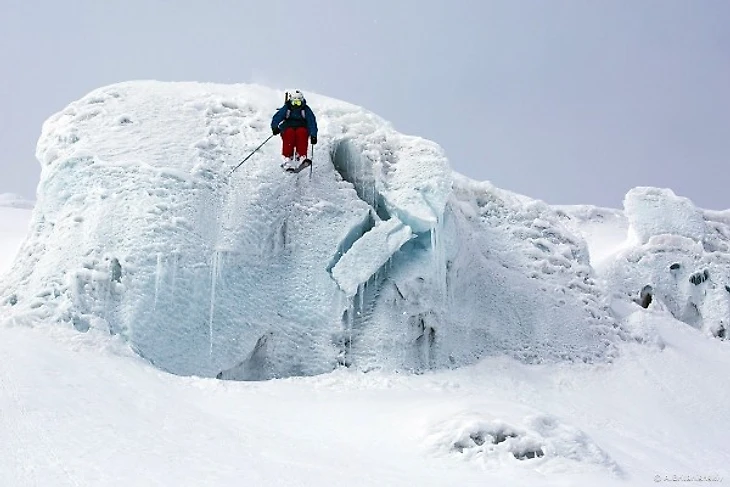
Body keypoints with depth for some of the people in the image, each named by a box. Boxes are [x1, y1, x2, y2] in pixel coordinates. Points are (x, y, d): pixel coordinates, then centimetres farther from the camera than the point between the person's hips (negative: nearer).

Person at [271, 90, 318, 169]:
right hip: (288, 129, 0)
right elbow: (276, 118, 0)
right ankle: (287, 158, -40)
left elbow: (312, 122, 1)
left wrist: (313, 135, -12)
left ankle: (301, 157, -42)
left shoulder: (306, 110, 6)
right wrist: (275, 127, -22)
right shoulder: (286, 108, 5)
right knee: (289, 133, -34)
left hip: (302, 129, 0)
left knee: (302, 132, -33)